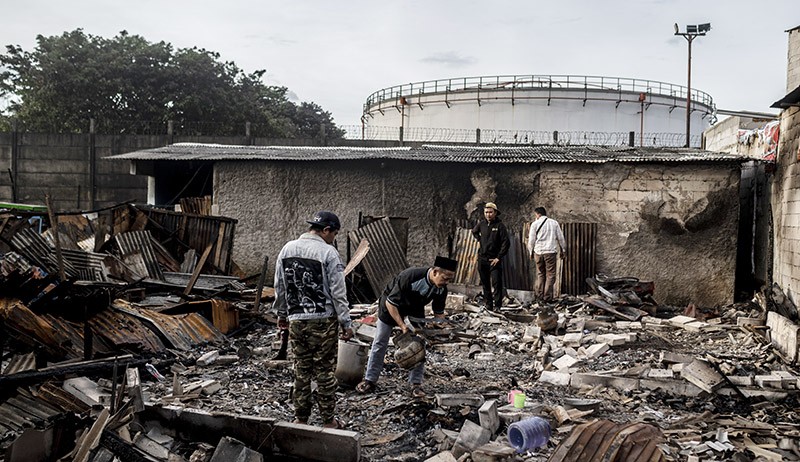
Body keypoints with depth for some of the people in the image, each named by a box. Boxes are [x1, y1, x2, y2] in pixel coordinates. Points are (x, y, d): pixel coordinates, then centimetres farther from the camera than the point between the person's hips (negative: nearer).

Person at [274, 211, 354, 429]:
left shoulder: (287, 249, 6)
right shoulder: (328, 252, -12)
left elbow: (279, 287, 12)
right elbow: (338, 293, -12)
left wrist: (282, 314, 22)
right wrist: (346, 323, -6)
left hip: (296, 320, 5)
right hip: (323, 321, -5)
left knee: (301, 370, 14)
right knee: (325, 372, 4)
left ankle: (300, 418, 21)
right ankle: (328, 421, 13)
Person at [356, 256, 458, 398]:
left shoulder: (441, 288, -23)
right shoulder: (409, 277, -41)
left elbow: (438, 312, -5)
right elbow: (390, 303, -30)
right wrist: (402, 325, -33)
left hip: (416, 309, 4)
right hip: (391, 305, -4)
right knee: (380, 343, 2)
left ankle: (416, 384, 4)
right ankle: (370, 380, 13)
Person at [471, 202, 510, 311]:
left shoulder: (500, 225, -7)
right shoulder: (481, 224, 6)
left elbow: (506, 242, -10)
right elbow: (474, 232, 30)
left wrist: (499, 257, -13)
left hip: (494, 259, -5)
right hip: (482, 258, 5)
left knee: (496, 283, -11)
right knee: (485, 283, 10)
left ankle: (497, 305, -9)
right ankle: (488, 305, 18)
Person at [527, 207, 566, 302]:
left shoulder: (535, 224, 1)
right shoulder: (554, 223, 6)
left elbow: (531, 240, 1)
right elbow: (560, 238, 8)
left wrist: (531, 252, 13)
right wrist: (563, 250, 17)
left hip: (538, 252, 1)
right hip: (550, 251, -1)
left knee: (540, 274, 13)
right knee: (550, 274, 3)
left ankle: (540, 295, 12)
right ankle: (547, 296, -1)